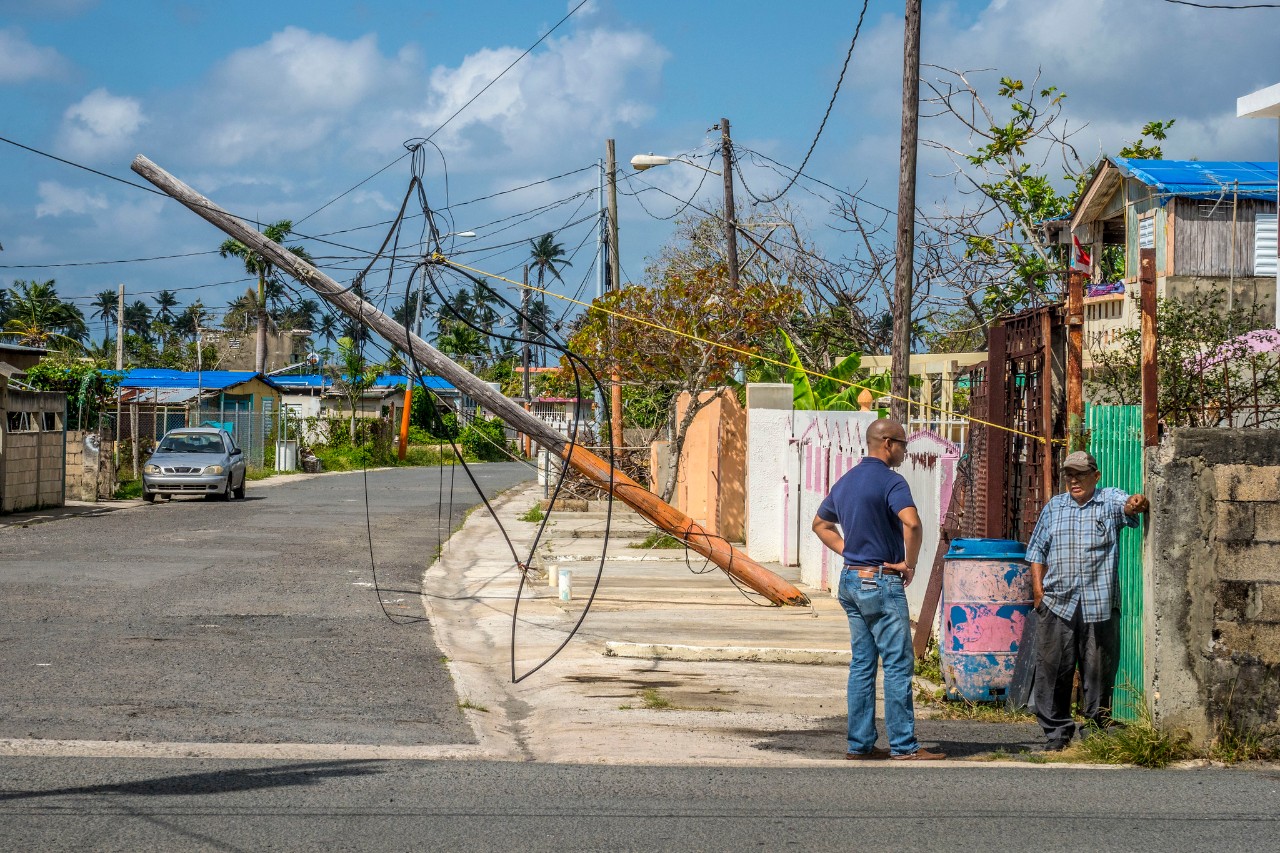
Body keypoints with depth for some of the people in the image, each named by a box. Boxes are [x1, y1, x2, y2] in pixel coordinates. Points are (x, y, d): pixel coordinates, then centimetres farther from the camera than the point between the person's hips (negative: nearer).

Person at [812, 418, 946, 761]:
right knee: (898, 664, -3)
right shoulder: (890, 481, -14)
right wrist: (909, 563, -15)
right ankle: (903, 744, -2)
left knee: (862, 664, 10)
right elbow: (911, 523, -29)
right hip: (881, 582, -8)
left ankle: (860, 743, 11)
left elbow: (821, 523, 25)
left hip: (851, 579, 8)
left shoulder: (846, 481, 13)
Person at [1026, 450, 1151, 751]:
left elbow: (1127, 505, -16)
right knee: (1053, 670, -1)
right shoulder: (1053, 507, 16)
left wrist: (1136, 503, -40)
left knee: (1098, 670, 1)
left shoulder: (1110, 500, 7)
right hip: (1057, 602, 2)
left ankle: (1097, 728, 13)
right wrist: (1038, 587, 7)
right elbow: (1037, 550, 19)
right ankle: (1057, 732, 7)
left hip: (1100, 603, -2)